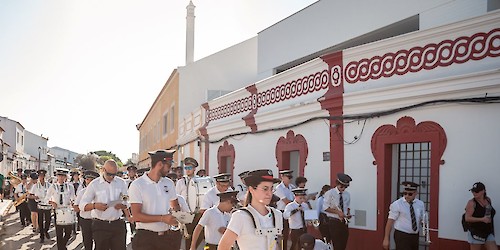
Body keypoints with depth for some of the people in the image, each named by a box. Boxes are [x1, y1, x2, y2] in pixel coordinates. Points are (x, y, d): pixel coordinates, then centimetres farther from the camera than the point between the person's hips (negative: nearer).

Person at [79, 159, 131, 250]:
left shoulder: (121, 183, 5)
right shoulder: (94, 184, -3)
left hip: (118, 224, 2)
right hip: (100, 225, -2)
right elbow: (82, 205, -5)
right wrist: (94, 205, -24)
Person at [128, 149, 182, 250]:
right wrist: (162, 218, -21)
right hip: (146, 238, -5)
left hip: (167, 236, 5)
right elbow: (137, 216, -15)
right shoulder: (137, 185, -9)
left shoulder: (169, 183, 9)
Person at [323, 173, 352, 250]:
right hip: (334, 221, -5)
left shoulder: (347, 194, 8)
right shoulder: (330, 193, -9)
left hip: (344, 222, 5)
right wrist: (338, 212, -18)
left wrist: (348, 214, -3)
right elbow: (325, 208, -10)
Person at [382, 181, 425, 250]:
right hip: (401, 236, -5)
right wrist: (386, 239, -13)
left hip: (415, 236, 5)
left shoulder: (420, 204, 4)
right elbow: (390, 221, -11)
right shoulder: (397, 204, -11)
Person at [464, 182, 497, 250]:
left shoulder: (488, 200, 4)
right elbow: (467, 218, -20)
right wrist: (482, 219, -26)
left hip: (488, 233, 6)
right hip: (476, 233, -6)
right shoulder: (472, 203, -15)